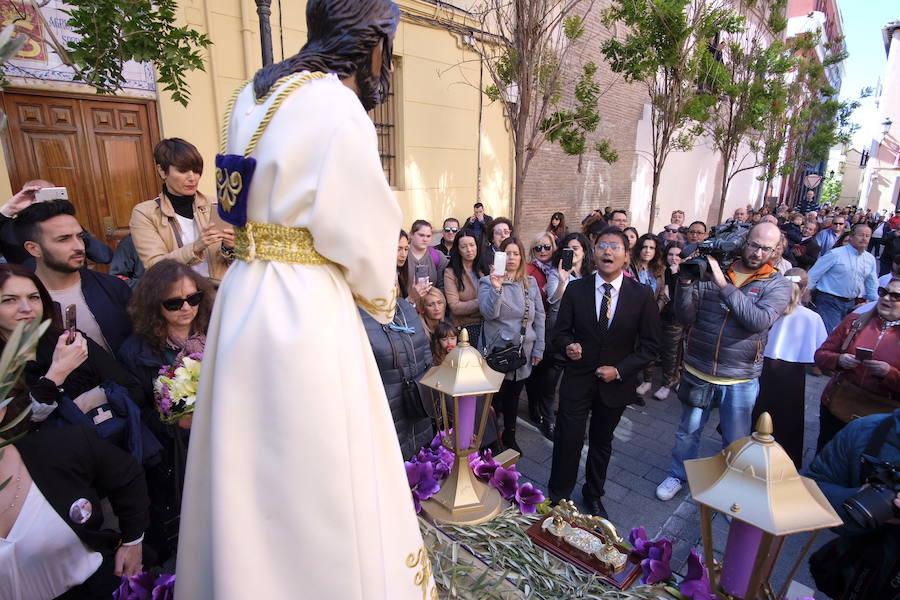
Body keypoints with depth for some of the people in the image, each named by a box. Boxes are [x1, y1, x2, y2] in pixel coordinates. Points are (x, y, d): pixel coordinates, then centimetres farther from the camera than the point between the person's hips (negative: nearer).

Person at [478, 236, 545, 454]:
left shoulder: (531, 283, 5)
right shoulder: (488, 282, -5)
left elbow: (539, 317, 7)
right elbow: (489, 313, -18)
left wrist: (538, 348, 4)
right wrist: (496, 287, -31)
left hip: (524, 351, 4)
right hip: (497, 350, -3)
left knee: (514, 395, 16)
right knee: (496, 397, 3)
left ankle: (509, 436, 35)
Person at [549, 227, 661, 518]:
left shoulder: (642, 295, -9)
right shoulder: (576, 289, -7)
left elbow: (651, 346, -4)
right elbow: (560, 331, -1)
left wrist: (620, 370, -14)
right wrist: (568, 345, -23)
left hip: (615, 382, 1)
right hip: (577, 379, -1)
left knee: (602, 442, 21)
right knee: (567, 441, 3)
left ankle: (594, 495, 45)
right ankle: (558, 497, 29)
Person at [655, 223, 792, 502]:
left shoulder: (777, 284, -6)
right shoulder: (709, 271, -5)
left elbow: (759, 321, -24)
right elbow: (686, 317, -8)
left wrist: (724, 285, -28)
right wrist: (685, 283, -23)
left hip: (741, 380, 0)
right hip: (697, 372, 1)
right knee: (688, 431, 19)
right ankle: (677, 475, 41)